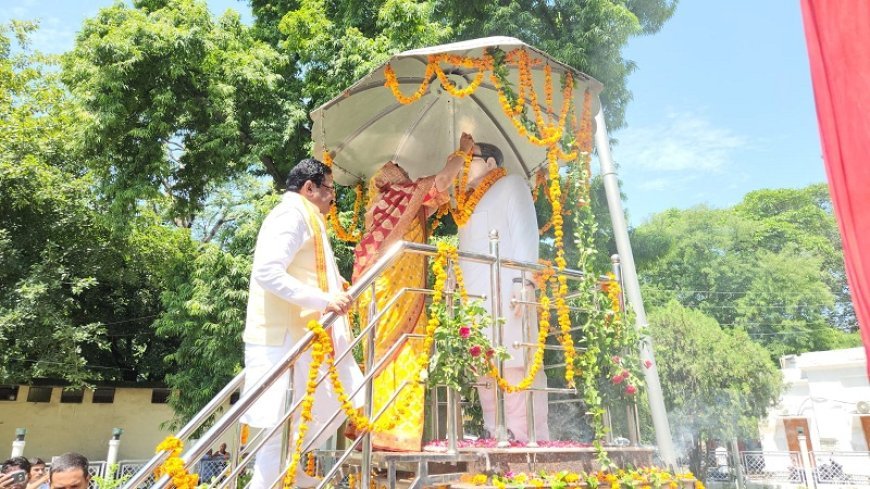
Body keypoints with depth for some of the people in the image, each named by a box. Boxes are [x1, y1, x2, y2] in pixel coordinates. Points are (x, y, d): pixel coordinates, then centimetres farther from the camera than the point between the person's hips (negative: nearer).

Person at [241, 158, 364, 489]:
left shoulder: (307, 219, 22)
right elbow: (267, 272, -24)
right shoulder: (292, 214, -10)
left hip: (305, 337, 11)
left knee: (339, 405, 16)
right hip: (285, 340, -10)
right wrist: (324, 300, -26)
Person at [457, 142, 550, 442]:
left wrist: (523, 280, -16)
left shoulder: (511, 184, 10)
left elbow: (525, 231, -4)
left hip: (506, 290, -7)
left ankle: (530, 436, -9)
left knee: (516, 362, -11)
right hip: (476, 295, 7)